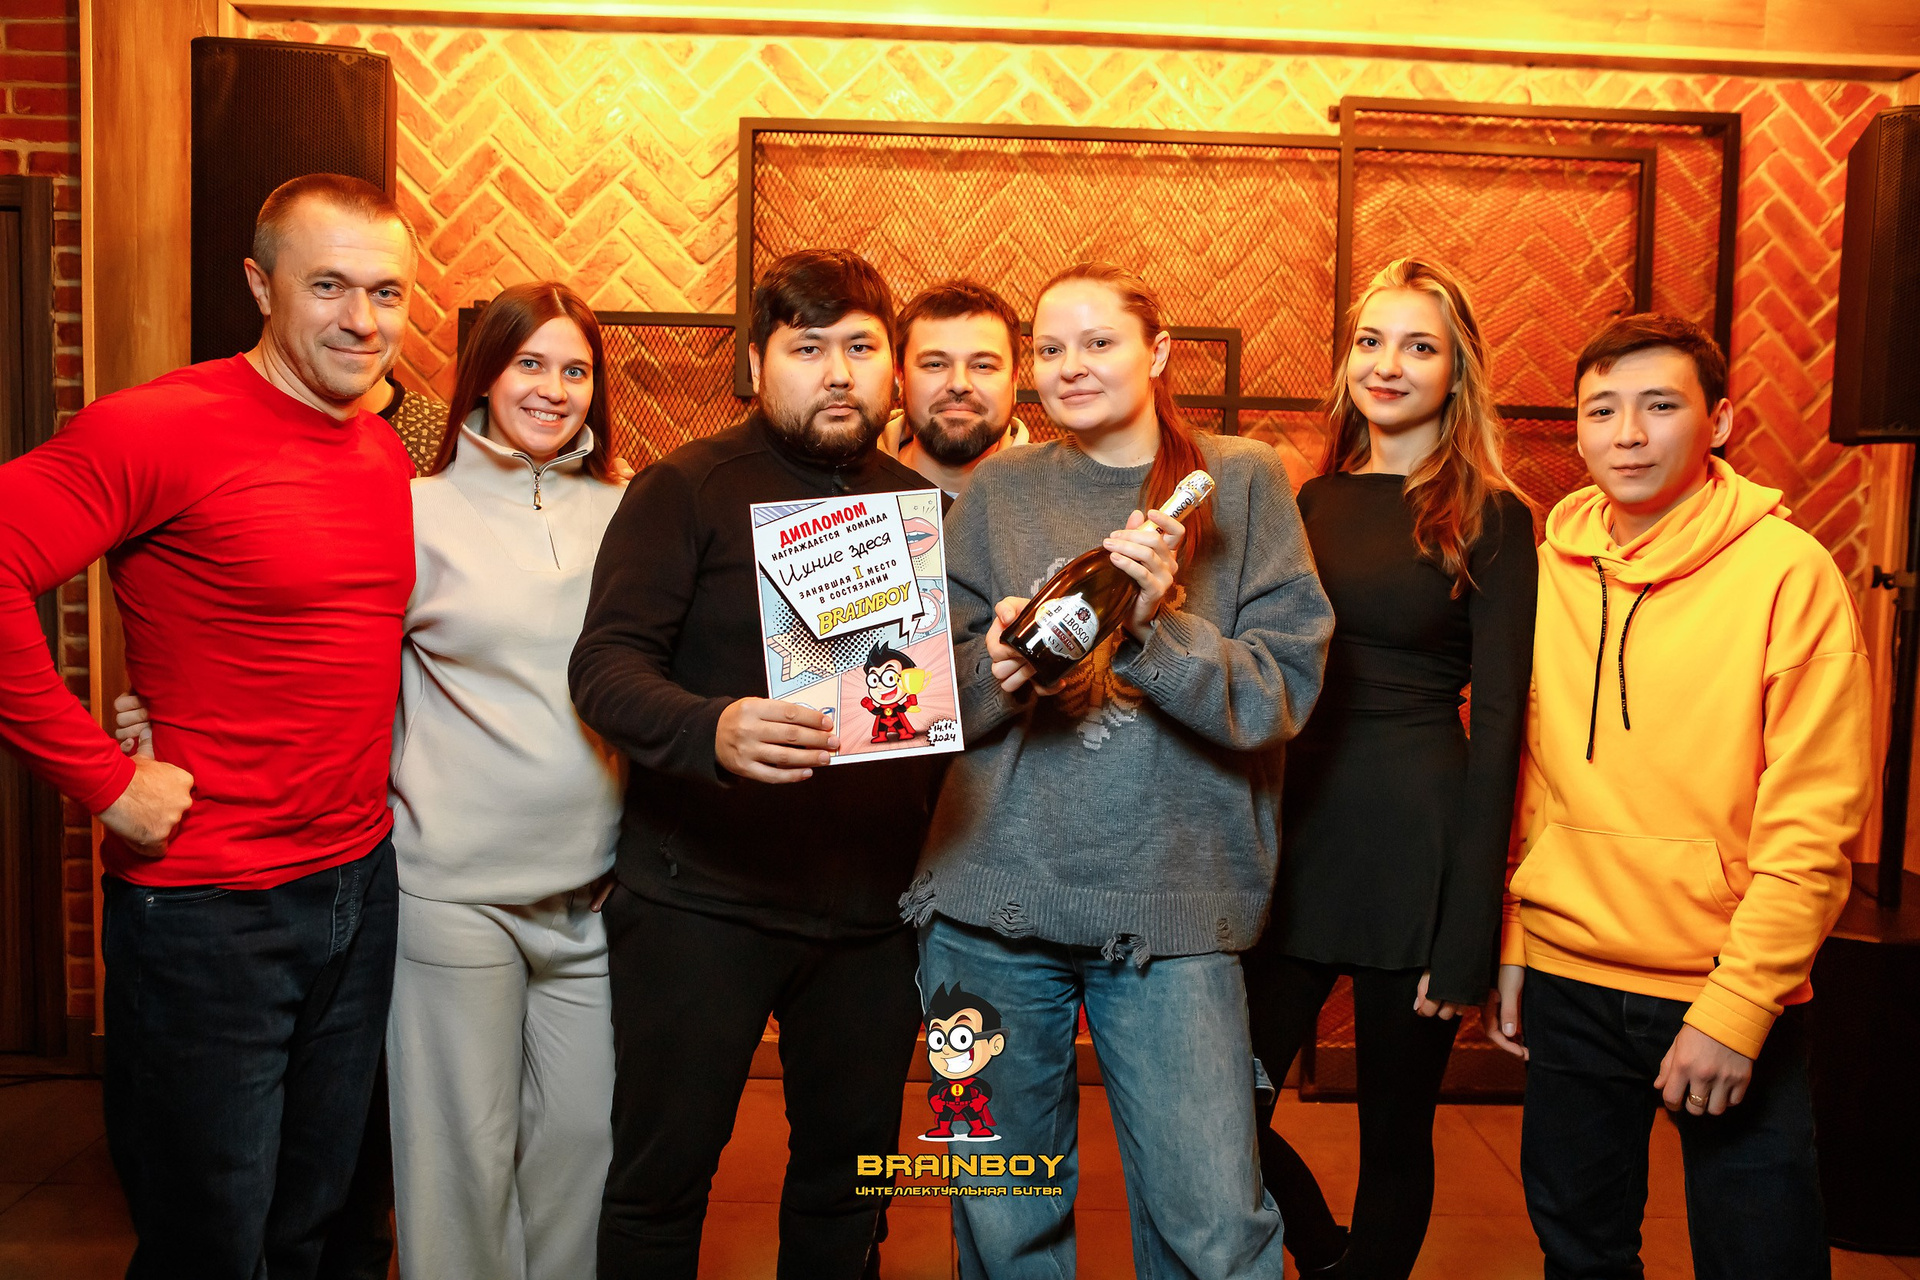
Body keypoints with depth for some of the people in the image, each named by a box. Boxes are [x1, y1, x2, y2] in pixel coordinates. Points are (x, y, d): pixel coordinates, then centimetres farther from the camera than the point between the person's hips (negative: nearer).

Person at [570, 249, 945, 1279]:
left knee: (849, 1177, 15)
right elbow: (605, 664, -13)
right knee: (662, 1176, 7)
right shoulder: (686, 488, -3)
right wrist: (713, 731, -31)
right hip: (701, 899, -4)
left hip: (871, 910, 4)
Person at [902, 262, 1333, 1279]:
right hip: (990, 895, 2)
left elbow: (1281, 695, -5)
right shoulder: (997, 491, 7)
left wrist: (1156, 625, -21)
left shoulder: (1244, 483, 3)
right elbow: (937, 699, 9)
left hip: (1174, 901, -2)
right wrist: (998, 670, -13)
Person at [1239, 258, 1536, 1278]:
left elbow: (1498, 727, -7)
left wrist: (1467, 934, -11)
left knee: (1395, 1135, 10)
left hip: (1417, 843, -4)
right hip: (1294, 838, 4)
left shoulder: (1490, 521, -4)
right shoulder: (1315, 501, 9)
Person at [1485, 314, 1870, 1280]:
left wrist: (1737, 1007, -15)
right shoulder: (1548, 569, 2)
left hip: (1733, 992, -3)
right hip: (1567, 981, 4)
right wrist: (1510, 947, 5)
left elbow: (1811, 821, -12)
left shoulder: (1787, 570, -10)